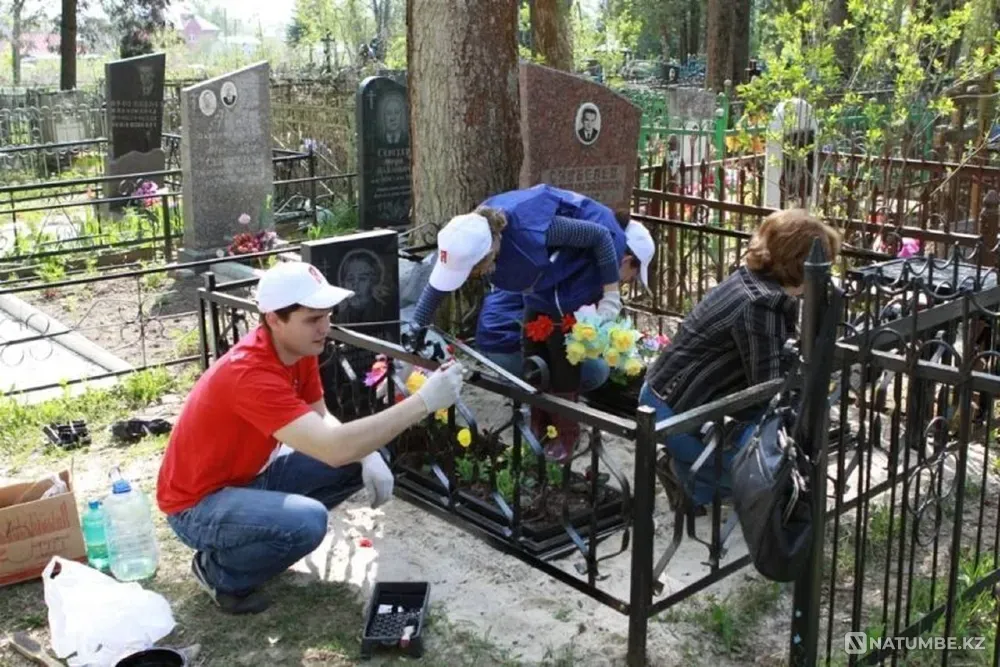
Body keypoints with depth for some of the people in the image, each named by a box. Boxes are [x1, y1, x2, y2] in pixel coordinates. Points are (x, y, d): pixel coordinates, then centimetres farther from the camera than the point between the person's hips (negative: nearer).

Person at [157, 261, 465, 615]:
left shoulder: (298, 347, -7)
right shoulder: (250, 374, -34)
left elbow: (322, 421, 4)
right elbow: (332, 448, -42)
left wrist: (369, 457, -16)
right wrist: (424, 401, -42)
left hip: (250, 476, 9)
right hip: (198, 504, -9)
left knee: (361, 461, 0)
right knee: (308, 521, -34)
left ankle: (254, 537, 12)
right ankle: (220, 571, -3)